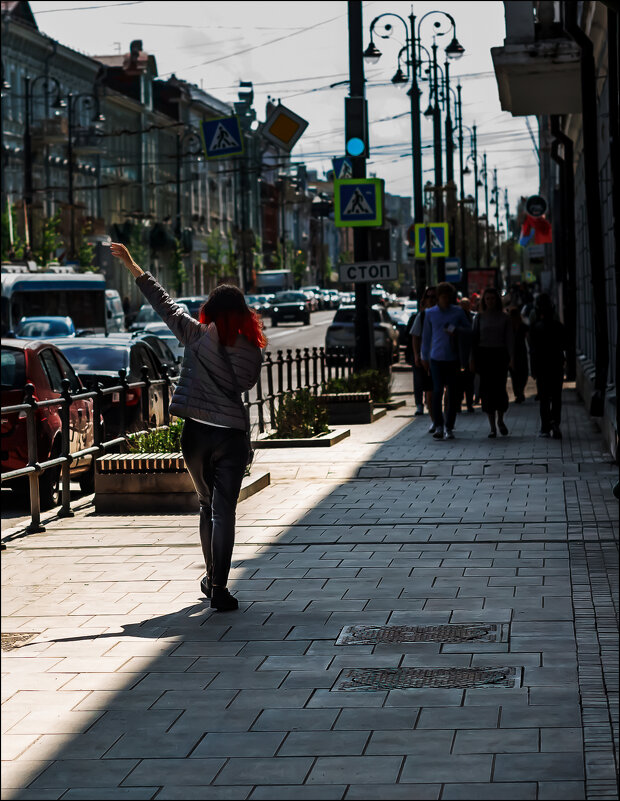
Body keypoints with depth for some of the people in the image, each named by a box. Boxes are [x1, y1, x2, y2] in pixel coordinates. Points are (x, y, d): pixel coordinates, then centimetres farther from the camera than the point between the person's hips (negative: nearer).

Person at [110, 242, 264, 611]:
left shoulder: (197, 336, -4)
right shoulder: (251, 350, -3)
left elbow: (165, 303, 1)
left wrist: (132, 265, 8)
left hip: (196, 432, 1)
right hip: (233, 435, -1)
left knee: (208, 506, 19)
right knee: (224, 511, -2)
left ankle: (213, 579, 32)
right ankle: (220, 589, -9)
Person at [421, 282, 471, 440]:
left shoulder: (458, 312, 5)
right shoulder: (430, 313, 7)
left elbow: (469, 329, 13)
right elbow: (426, 336, 13)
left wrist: (457, 331, -8)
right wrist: (424, 357, 14)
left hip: (454, 358, 0)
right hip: (436, 358, 0)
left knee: (453, 393, 2)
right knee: (437, 391, -7)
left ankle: (449, 427, 10)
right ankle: (438, 426, -1)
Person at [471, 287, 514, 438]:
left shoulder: (504, 317, 5)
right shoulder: (479, 317, 7)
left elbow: (509, 339, 2)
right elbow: (474, 339, 7)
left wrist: (511, 357, -9)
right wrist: (473, 360, 1)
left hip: (500, 355, -1)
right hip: (484, 354, 1)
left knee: (500, 388, -8)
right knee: (487, 390, -2)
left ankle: (500, 420, 18)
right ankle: (492, 427, 4)